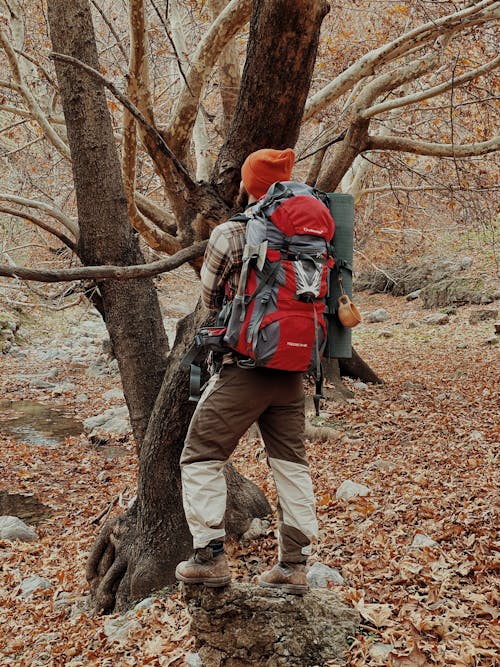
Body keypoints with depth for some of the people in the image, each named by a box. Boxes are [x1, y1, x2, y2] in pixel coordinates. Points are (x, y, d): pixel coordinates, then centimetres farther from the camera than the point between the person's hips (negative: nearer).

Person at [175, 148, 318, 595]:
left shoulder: (229, 235, -8)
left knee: (202, 458, 7)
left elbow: (211, 298, 4)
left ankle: (210, 558, 8)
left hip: (244, 366, -5)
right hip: (292, 369, 5)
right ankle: (294, 564, 18)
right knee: (291, 463, 12)